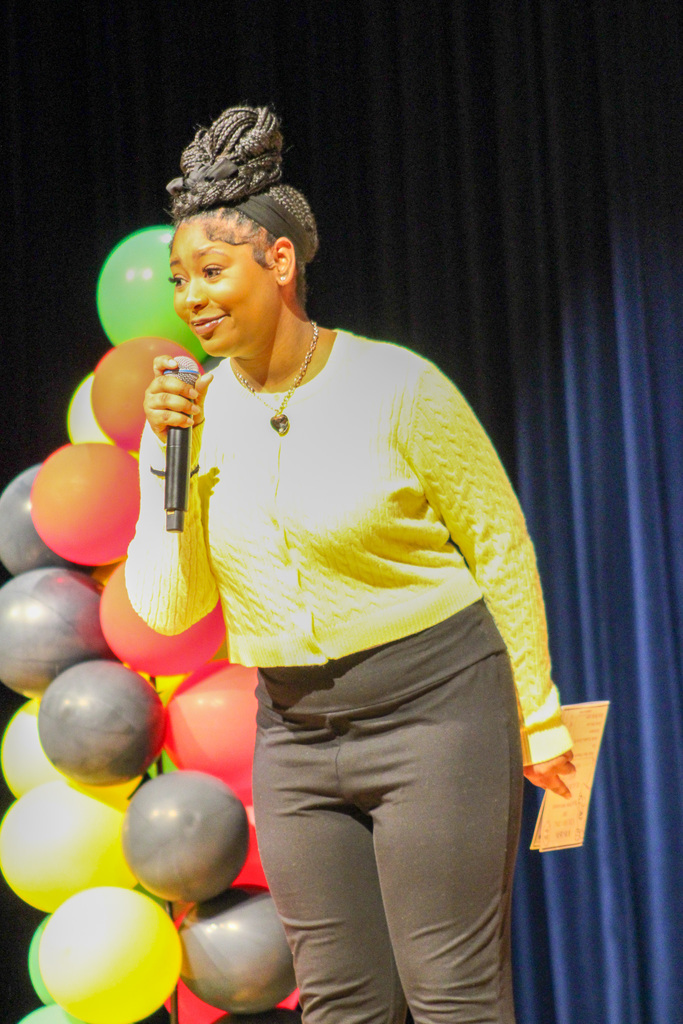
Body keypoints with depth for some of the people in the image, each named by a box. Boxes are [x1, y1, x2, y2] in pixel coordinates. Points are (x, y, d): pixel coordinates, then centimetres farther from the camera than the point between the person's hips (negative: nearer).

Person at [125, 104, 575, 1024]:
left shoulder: (394, 385, -10)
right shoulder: (201, 410, 3)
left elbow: (502, 547, -2)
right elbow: (165, 609, 1)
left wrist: (537, 715, 1)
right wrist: (167, 462, -10)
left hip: (432, 705, -5)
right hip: (293, 731, 5)